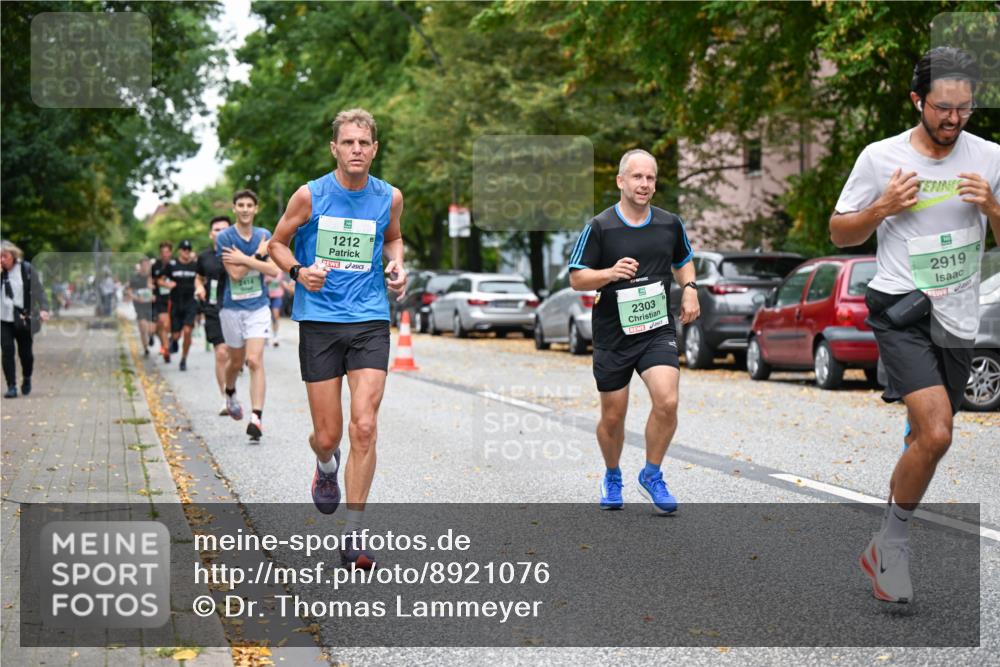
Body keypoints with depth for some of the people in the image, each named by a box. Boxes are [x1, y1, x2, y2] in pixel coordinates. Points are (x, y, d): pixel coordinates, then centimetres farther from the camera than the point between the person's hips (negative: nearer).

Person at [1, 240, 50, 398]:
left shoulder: (27, 269, -2)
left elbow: (38, 290, -2)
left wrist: (43, 308, -15)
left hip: (23, 320, -1)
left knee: (25, 352, 9)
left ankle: (27, 379, 35)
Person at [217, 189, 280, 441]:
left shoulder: (264, 236, 3)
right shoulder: (224, 237, -7)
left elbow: (273, 270, -9)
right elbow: (235, 274, -15)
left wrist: (244, 259, -15)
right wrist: (258, 255, -13)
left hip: (258, 307, 0)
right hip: (232, 307, 0)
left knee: (255, 361, -13)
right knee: (236, 361, 14)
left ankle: (256, 417, -17)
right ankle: (230, 394, 46)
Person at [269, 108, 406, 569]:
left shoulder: (390, 198, 3)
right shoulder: (310, 195, -3)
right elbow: (277, 243, 9)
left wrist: (396, 264, 3)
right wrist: (298, 271, -11)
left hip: (370, 322, 1)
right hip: (318, 321, -1)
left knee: (364, 427, -12)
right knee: (326, 435, 2)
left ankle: (353, 536, -2)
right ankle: (327, 466, 42)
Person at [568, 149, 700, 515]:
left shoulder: (670, 224, 5)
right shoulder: (599, 227, -6)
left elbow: (683, 261, 23)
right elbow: (576, 278, -5)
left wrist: (689, 289, 4)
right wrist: (611, 273, -23)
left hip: (658, 330, 2)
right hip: (612, 334, -1)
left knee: (667, 402, -19)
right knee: (613, 417, 7)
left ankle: (652, 475, 3)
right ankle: (612, 477, 35)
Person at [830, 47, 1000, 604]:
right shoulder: (880, 158, -4)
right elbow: (840, 233, 5)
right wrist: (882, 209, -13)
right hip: (902, 309, -4)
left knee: (929, 437, 12)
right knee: (936, 434, -21)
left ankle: (883, 549, 31)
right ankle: (893, 543, -1)